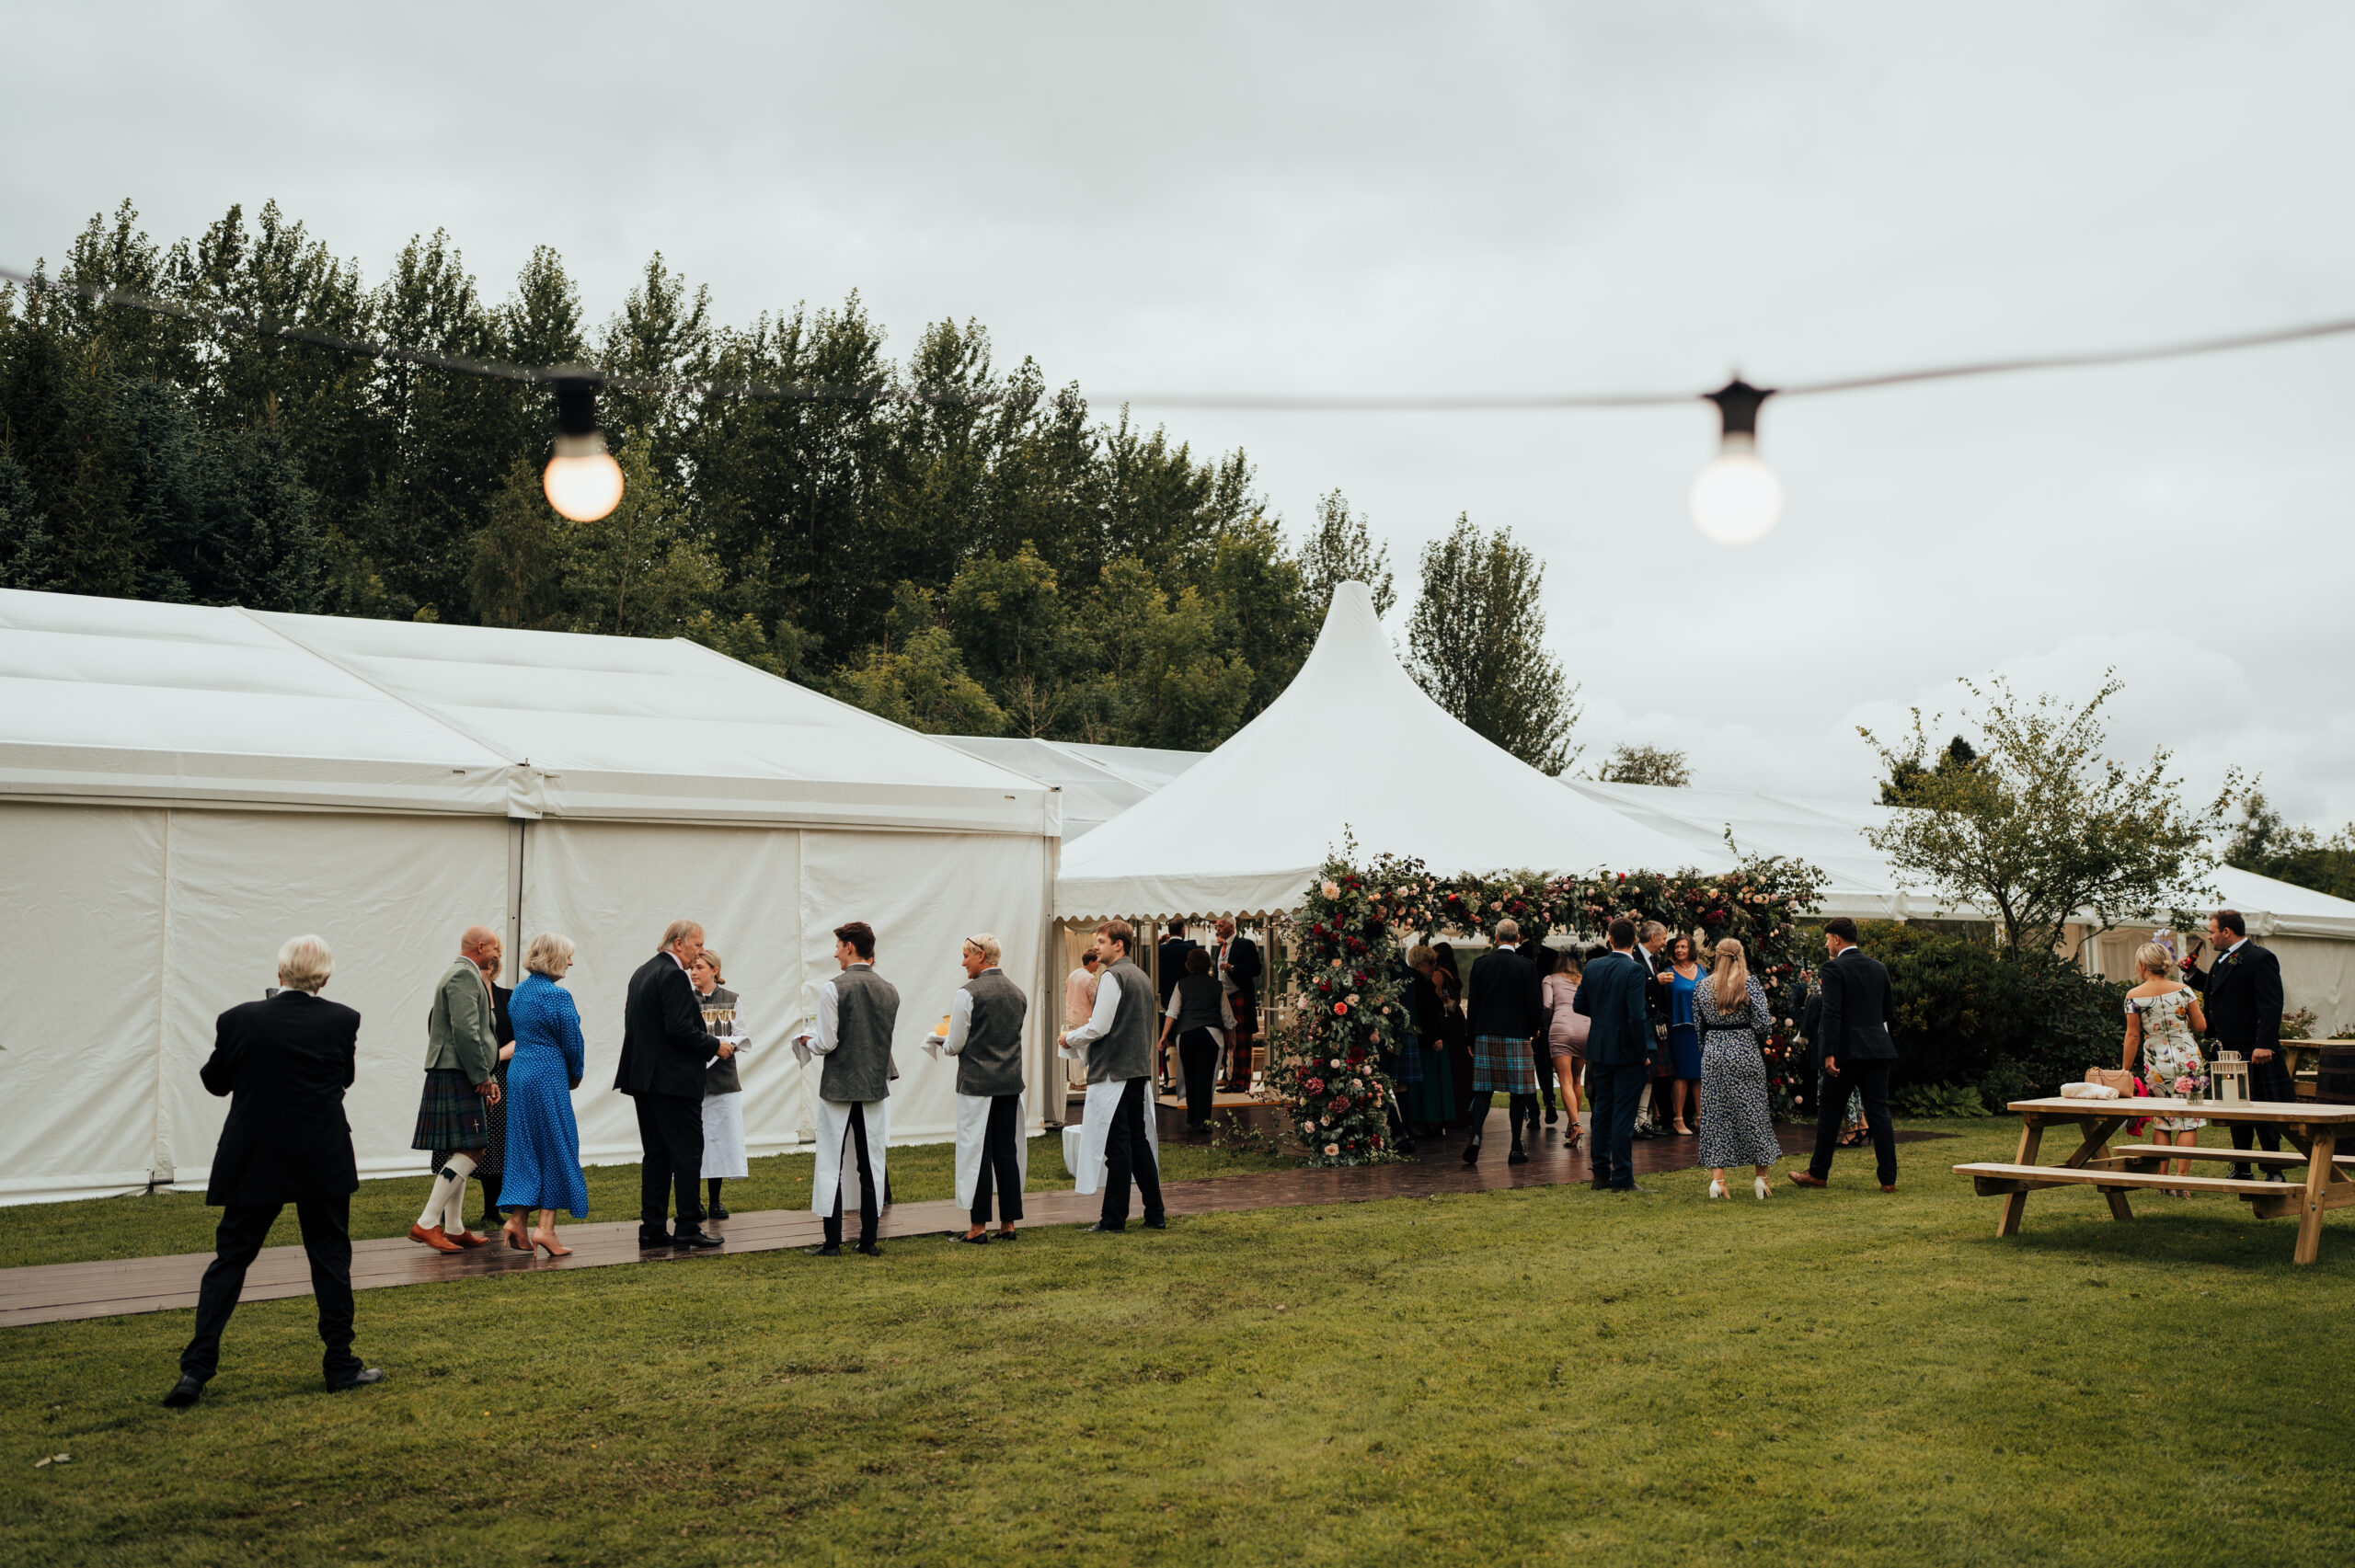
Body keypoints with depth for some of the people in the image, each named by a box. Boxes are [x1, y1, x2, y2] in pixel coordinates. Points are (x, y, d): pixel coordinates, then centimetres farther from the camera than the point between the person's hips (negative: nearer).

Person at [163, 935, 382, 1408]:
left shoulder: (239, 1020, -9)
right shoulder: (342, 1020, -9)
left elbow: (215, 1082, 5)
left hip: (253, 1164, 1)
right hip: (323, 1164, -1)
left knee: (230, 1259, 8)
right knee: (330, 1259, 10)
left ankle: (195, 1369, 2)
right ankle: (340, 1365, 15)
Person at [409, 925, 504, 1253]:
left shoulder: (465, 975, 23)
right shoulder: (464, 975, -11)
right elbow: (465, 1031, -21)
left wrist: (487, 1077, 18)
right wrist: (482, 1078, -16)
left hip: (458, 1078, 11)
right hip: (457, 1077, -11)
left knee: (462, 1153, 13)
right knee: (471, 1152, -13)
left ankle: (454, 1229, 16)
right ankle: (426, 1224, -13)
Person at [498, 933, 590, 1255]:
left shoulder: (519, 991, 10)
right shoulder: (557, 996, -14)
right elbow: (572, 1042, -10)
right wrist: (576, 1076, 9)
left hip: (519, 1072, 7)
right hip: (548, 1078, -7)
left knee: (524, 1148, 12)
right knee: (557, 1147, 0)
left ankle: (516, 1220, 6)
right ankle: (546, 1227, -3)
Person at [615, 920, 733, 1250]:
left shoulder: (642, 973, 15)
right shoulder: (673, 976, -15)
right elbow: (680, 1028, -23)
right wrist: (715, 1046, -9)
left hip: (643, 1077, 9)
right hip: (673, 1080, -9)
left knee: (656, 1155, 12)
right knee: (687, 1154, -3)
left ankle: (652, 1229, 13)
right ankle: (688, 1229, -1)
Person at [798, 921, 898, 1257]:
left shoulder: (833, 988, -13)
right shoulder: (890, 991, 3)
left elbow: (827, 1042, -15)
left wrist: (809, 1041, 7)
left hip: (838, 1087, -4)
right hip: (876, 1085, 5)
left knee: (831, 1165, 3)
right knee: (871, 1164, 9)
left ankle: (832, 1242, 2)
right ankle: (868, 1240, 11)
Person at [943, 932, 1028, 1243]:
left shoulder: (967, 994, -11)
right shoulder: (1018, 993, 10)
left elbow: (956, 1044, -8)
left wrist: (944, 1045, 16)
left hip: (976, 1083, -6)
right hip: (1011, 1082, 6)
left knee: (977, 1153, -1)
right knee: (1007, 1153, 9)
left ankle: (978, 1225, 1)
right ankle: (1009, 1222, 11)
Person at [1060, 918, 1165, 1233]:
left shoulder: (1111, 976, -12)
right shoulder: (1141, 976, 15)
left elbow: (1099, 1027, -17)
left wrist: (1070, 1038, 1)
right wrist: (1078, 1039, 22)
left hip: (1112, 1071, -9)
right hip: (1138, 1068, 9)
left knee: (1116, 1146, -5)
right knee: (1139, 1142, 13)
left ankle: (1114, 1219, -2)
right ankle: (1155, 1215, 16)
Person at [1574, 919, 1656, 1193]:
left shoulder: (1592, 967, 1)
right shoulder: (1635, 970, -17)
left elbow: (1579, 1005, 8)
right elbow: (1636, 1015, -22)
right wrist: (1643, 1053, -13)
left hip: (1599, 1051, 6)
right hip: (1628, 1053, -6)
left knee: (1602, 1111, 14)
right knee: (1624, 1115, -1)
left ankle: (1601, 1174, 20)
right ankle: (1622, 1178, 1)